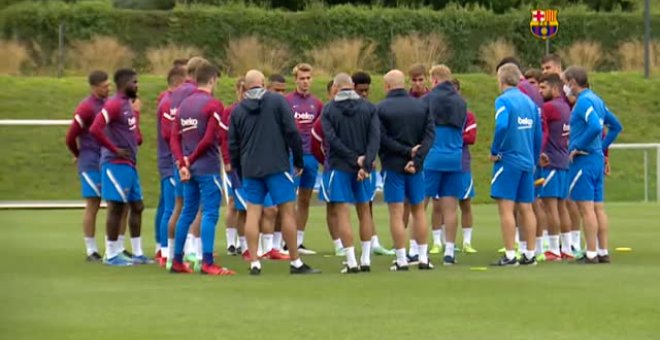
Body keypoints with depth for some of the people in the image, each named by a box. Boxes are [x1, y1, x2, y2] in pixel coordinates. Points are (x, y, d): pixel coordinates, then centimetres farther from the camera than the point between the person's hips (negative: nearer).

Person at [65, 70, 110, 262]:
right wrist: (78, 155, 7)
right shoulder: (86, 108, -11)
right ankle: (91, 251, 2)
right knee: (92, 205, -3)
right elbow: (71, 137, -8)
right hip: (92, 164, -7)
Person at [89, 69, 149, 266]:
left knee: (137, 207, 12)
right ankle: (111, 255, 0)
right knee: (116, 207, -5)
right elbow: (95, 129, -25)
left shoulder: (127, 105, 15)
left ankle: (137, 253, 19)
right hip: (116, 164, -10)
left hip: (129, 164, 10)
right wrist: (115, 150, -19)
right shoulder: (113, 105, -14)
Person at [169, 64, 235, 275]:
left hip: (189, 168, 7)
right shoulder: (213, 105, -10)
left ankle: (177, 261, 18)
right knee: (209, 214, -6)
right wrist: (190, 160, -7)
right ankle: (207, 264, -10)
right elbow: (209, 139, -17)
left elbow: (175, 138, 6)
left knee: (187, 213, 14)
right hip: (208, 168, -7)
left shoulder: (184, 104, 11)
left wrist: (183, 163, -2)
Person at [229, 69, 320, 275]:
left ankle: (254, 263, -2)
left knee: (253, 213, 4)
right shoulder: (277, 102, -2)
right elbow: (292, 132, -6)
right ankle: (296, 263, 2)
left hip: (249, 168, 3)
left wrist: (239, 171, 20)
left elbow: (233, 145, 10)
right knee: (288, 211, 1)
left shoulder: (238, 110, 7)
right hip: (277, 166, -3)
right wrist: (298, 161, 3)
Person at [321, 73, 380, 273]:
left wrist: (355, 158, -11)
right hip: (362, 167, 3)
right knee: (364, 210, 14)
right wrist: (366, 164, -15)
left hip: (338, 166, -3)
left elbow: (332, 139, -12)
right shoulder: (369, 108, 2)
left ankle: (351, 262, -8)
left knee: (342, 212, -1)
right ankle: (366, 260, 14)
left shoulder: (328, 110, -3)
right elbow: (375, 137, -8)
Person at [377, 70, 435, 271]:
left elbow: (382, 139, -13)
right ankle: (423, 258, 12)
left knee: (396, 213, 0)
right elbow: (430, 134, -4)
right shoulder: (421, 107, 4)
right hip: (415, 166, 3)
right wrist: (416, 159, -12)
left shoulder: (380, 109, -7)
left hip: (392, 165, -3)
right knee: (418, 210, 13)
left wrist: (407, 151, -10)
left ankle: (401, 260, -1)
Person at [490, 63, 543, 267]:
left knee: (506, 208, -5)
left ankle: (510, 256, -8)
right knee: (526, 208, 9)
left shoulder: (504, 101, -9)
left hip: (508, 160, -7)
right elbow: (538, 135, 13)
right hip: (527, 162, 7)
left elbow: (502, 126, -25)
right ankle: (529, 255, 11)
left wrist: (494, 151, -12)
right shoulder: (529, 102, 12)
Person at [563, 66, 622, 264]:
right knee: (598, 207, 11)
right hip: (597, 159, 9)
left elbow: (595, 127, -28)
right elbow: (616, 126, 22)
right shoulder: (597, 100, 15)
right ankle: (603, 252, 13)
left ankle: (591, 254, -7)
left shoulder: (584, 101, -13)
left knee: (586, 208, -7)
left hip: (584, 160, -9)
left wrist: (578, 148, -18)